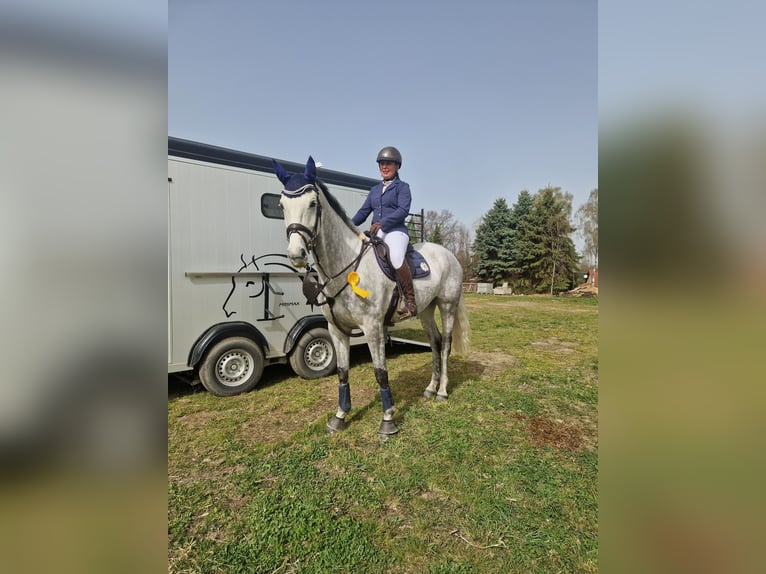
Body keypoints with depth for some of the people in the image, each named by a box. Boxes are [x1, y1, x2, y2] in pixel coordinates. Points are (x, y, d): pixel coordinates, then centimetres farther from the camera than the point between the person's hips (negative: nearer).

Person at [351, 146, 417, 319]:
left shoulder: (402, 187, 8)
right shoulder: (374, 190, 24)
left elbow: (403, 210, -8)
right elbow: (363, 212, 20)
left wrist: (383, 222, -21)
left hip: (395, 231, -7)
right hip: (375, 234, 7)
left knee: (396, 258, -37)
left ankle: (410, 301, -28)